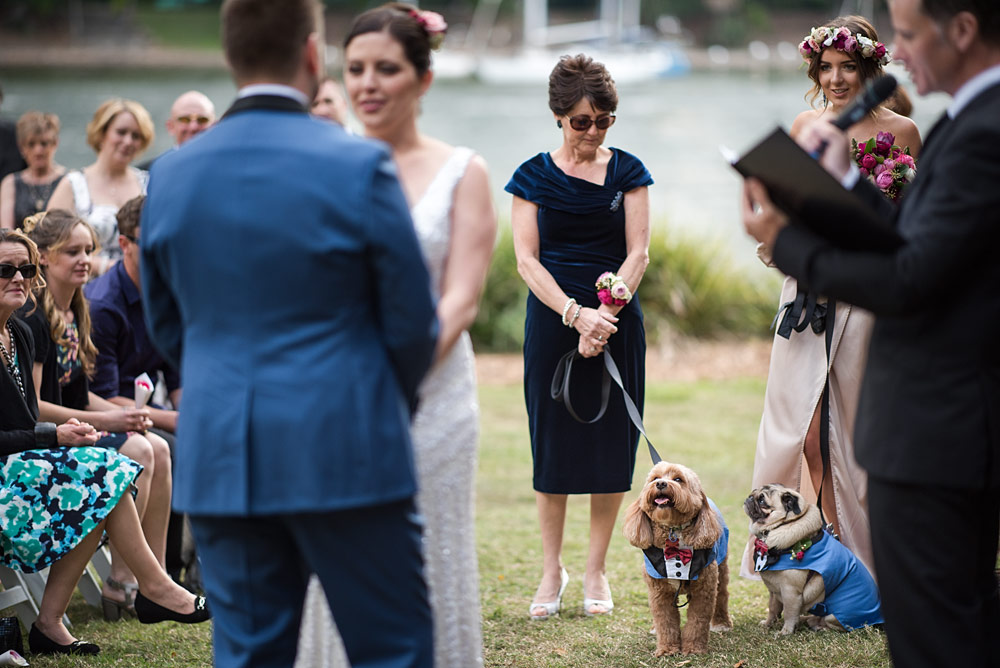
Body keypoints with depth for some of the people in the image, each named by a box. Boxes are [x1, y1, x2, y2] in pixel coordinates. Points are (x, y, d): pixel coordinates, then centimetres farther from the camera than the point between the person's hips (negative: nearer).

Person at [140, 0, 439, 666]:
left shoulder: (170, 175, 4)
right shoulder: (360, 167, -10)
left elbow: (167, 323, 13)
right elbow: (412, 320, -4)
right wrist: (391, 406, 15)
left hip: (220, 461, 4)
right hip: (345, 458, -4)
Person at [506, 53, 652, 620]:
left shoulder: (628, 171, 4)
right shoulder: (534, 176, 3)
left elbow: (638, 253, -2)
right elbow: (527, 259, -3)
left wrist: (605, 314, -17)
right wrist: (575, 313, -17)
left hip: (617, 319, 1)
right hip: (553, 318, 0)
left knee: (611, 442, 2)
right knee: (553, 441, 1)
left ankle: (597, 572, 12)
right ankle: (552, 570, 13)